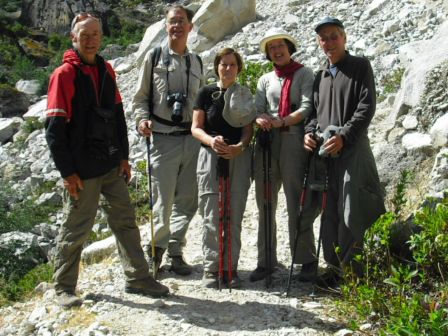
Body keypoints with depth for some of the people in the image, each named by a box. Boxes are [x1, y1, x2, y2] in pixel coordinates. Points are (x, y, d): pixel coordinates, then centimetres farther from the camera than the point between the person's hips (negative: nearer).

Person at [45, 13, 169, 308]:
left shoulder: (106, 70, 10)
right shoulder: (64, 75, -10)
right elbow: (55, 129, -13)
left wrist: (123, 156, 12)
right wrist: (67, 172, -15)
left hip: (111, 164, 6)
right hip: (83, 169, -6)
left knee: (125, 219, 8)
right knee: (77, 228, 4)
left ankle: (138, 278, 19)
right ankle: (64, 287, 20)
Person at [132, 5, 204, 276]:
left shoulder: (196, 62, 16)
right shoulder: (154, 57, 5)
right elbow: (140, 97, 6)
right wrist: (143, 119, -12)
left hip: (192, 139, 4)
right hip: (164, 139, -4)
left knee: (187, 200, 6)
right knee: (163, 200, -4)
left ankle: (175, 251, 19)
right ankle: (156, 250, 15)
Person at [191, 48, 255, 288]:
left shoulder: (244, 95, 10)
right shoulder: (206, 93, 5)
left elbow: (248, 130, 7)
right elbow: (196, 128, 1)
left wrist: (239, 147, -15)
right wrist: (211, 140, -20)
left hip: (238, 159, 2)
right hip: (210, 157, -1)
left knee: (234, 217, 2)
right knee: (211, 217, -3)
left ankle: (230, 268, 10)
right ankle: (211, 268, 4)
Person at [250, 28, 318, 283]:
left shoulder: (304, 74, 6)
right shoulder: (265, 80, 20)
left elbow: (307, 108, -6)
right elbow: (257, 109, 9)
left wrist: (281, 121, -19)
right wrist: (260, 119, -15)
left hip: (293, 140, -5)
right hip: (267, 142, 5)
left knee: (297, 202, -5)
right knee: (265, 204, 5)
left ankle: (307, 260, 5)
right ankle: (266, 261, 11)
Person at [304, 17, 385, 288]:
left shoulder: (360, 66, 3)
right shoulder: (320, 76, 20)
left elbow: (367, 107, -7)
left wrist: (343, 136, -17)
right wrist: (310, 132, 1)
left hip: (353, 147, -5)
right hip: (325, 150, 6)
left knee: (352, 210, -8)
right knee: (330, 210, 6)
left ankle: (354, 270, 0)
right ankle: (336, 266, 15)